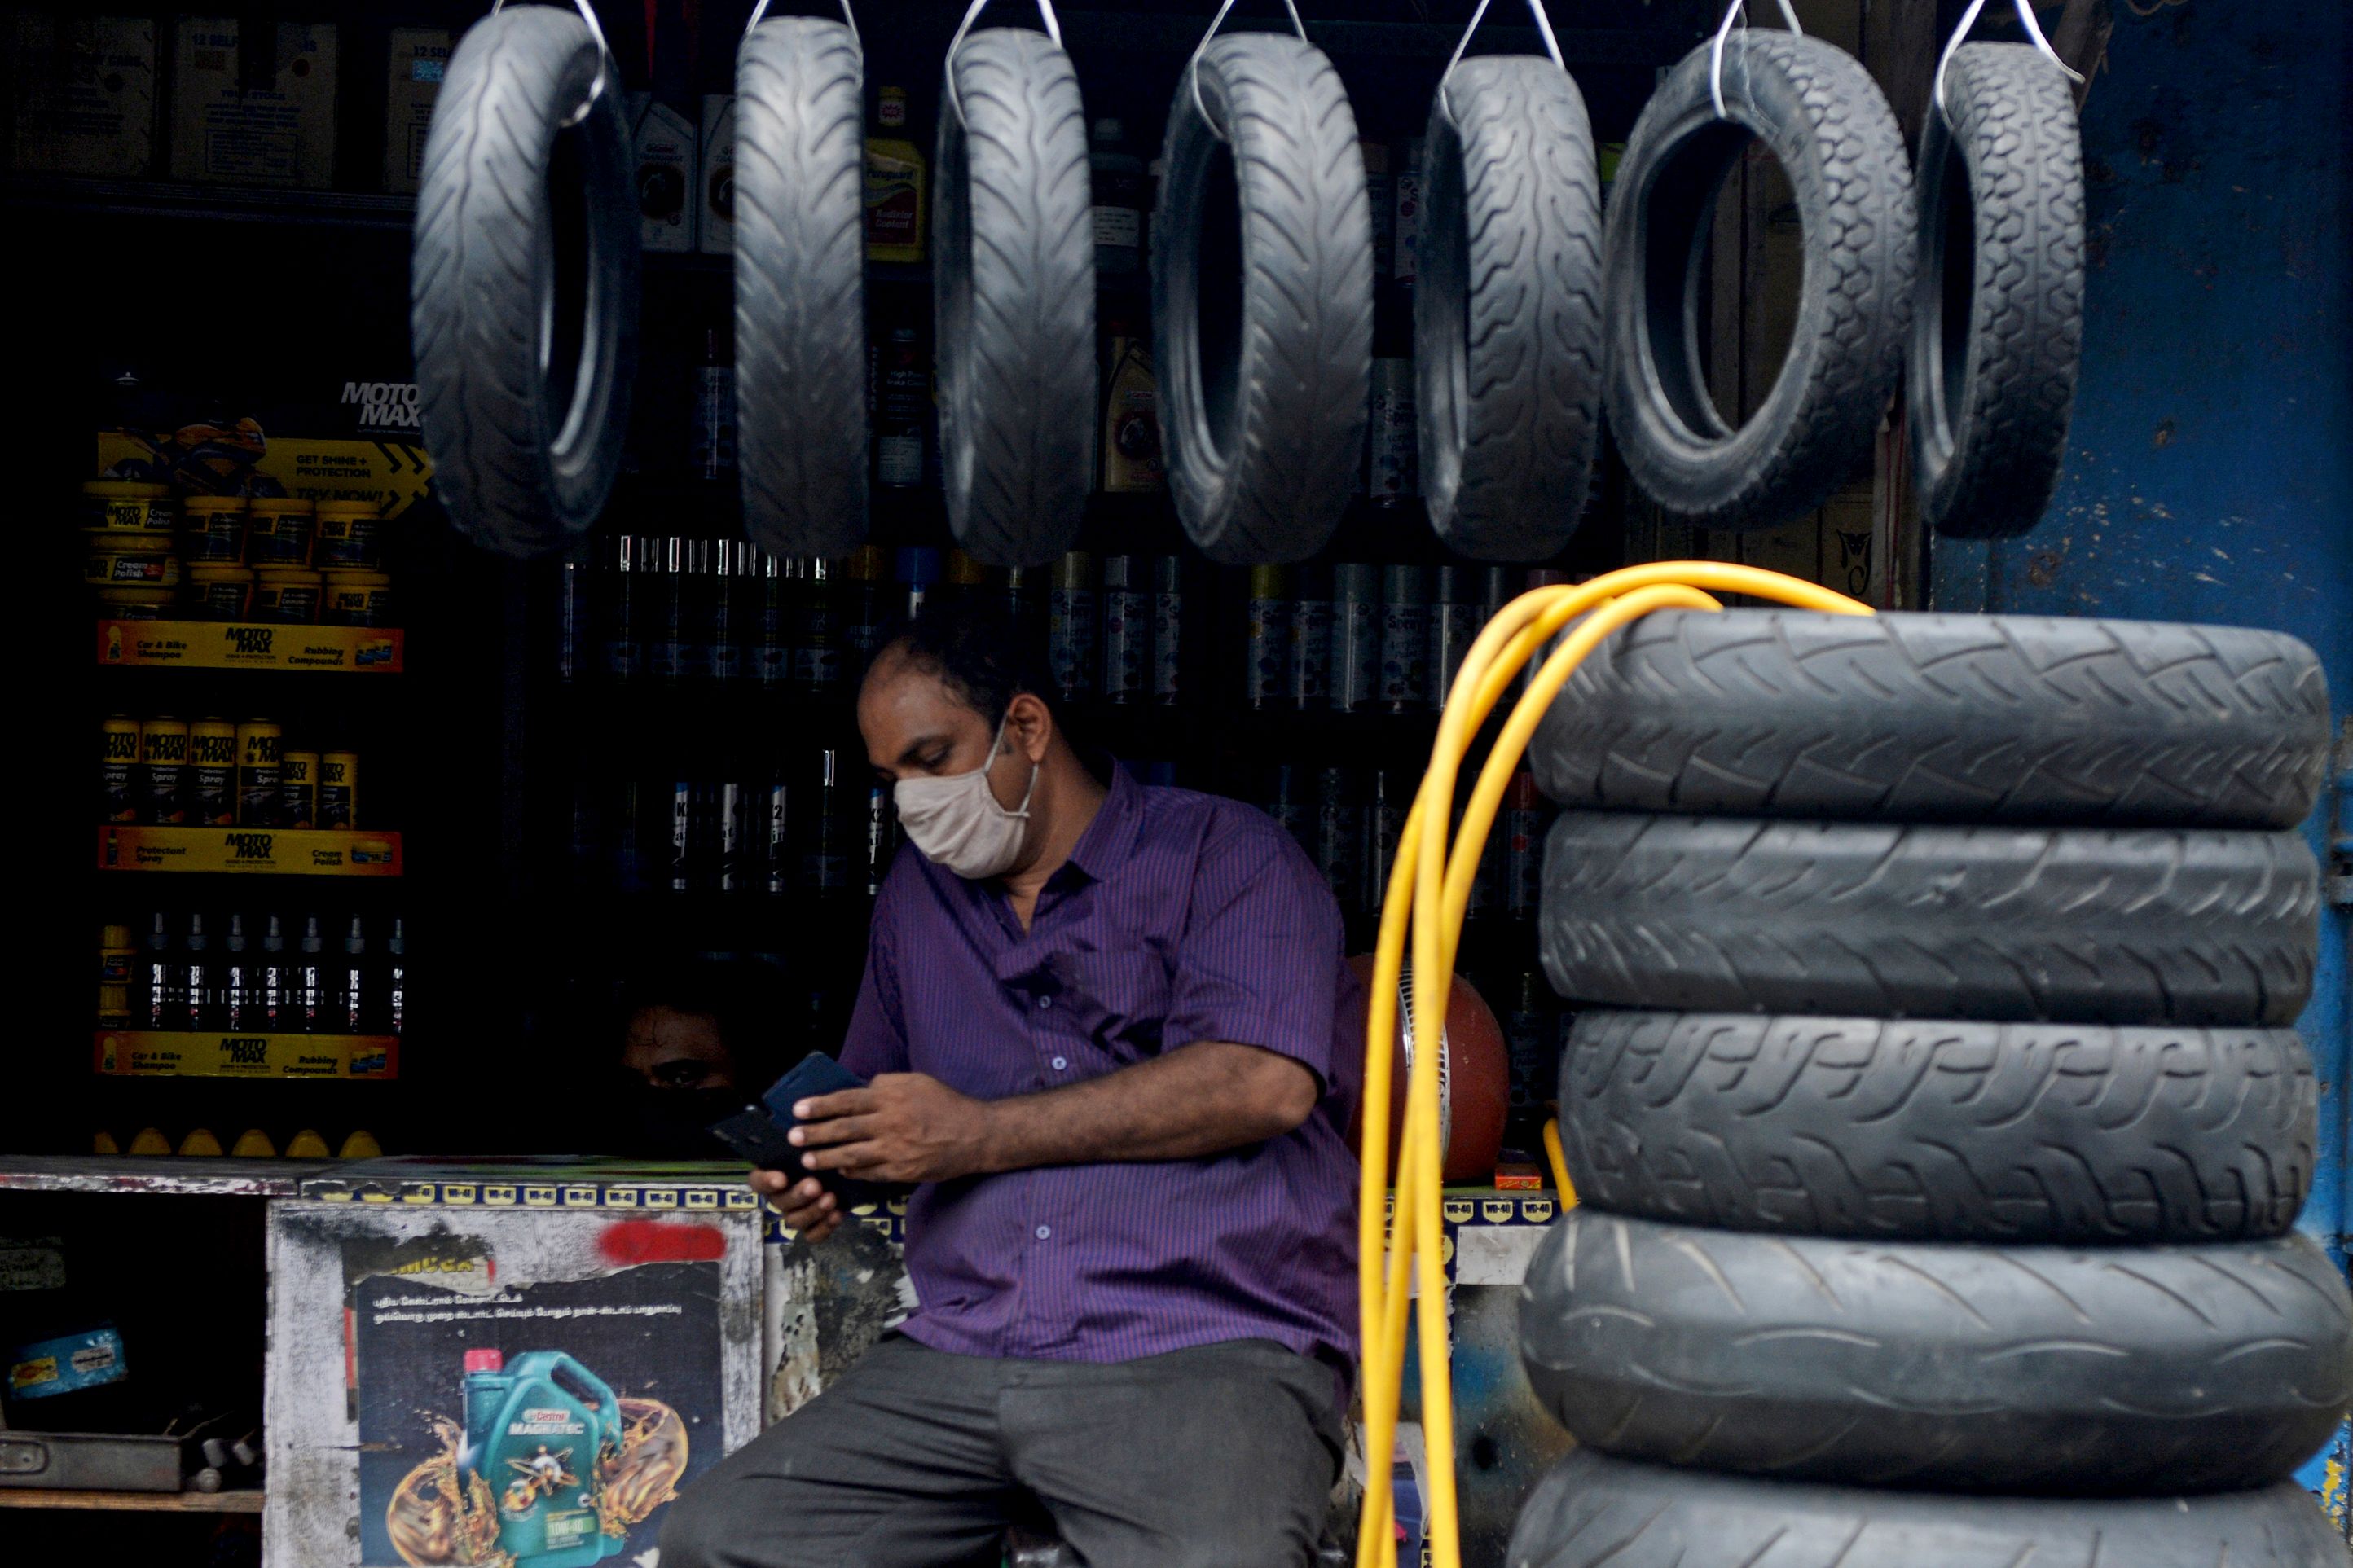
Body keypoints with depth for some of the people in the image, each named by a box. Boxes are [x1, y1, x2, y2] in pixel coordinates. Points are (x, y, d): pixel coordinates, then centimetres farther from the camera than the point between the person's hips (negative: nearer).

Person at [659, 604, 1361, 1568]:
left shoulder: (1222, 854, 5)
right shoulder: (916, 895, 24)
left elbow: (1266, 1082, -11)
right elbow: (872, 1100, 33)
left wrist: (979, 1136, -9)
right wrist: (821, 1171, 7)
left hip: (1205, 1350, -6)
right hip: (959, 1361, 6)